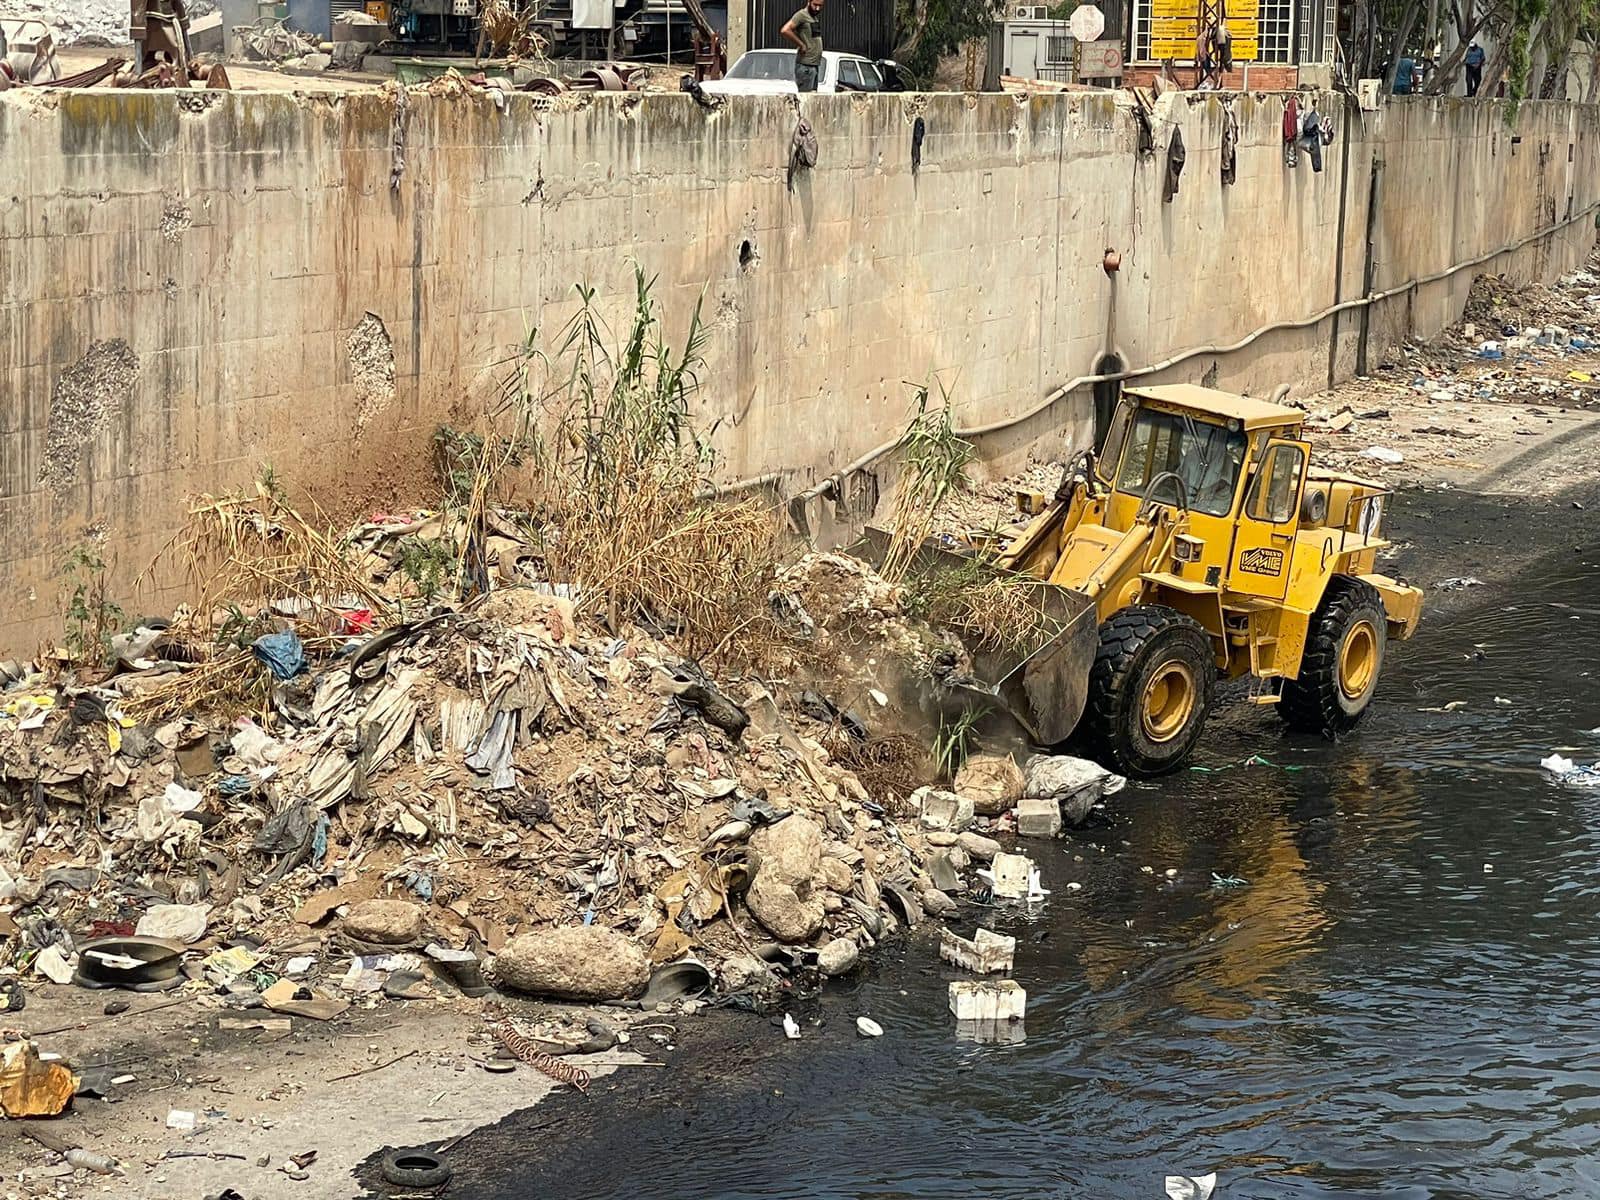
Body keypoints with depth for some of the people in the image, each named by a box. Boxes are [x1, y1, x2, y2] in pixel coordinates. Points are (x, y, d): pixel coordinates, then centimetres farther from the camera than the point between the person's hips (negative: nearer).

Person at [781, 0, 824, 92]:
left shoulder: (816, 17, 16)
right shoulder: (801, 15, -10)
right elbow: (785, 30, -24)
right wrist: (801, 44, -17)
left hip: (815, 64, 9)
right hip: (806, 65, -9)